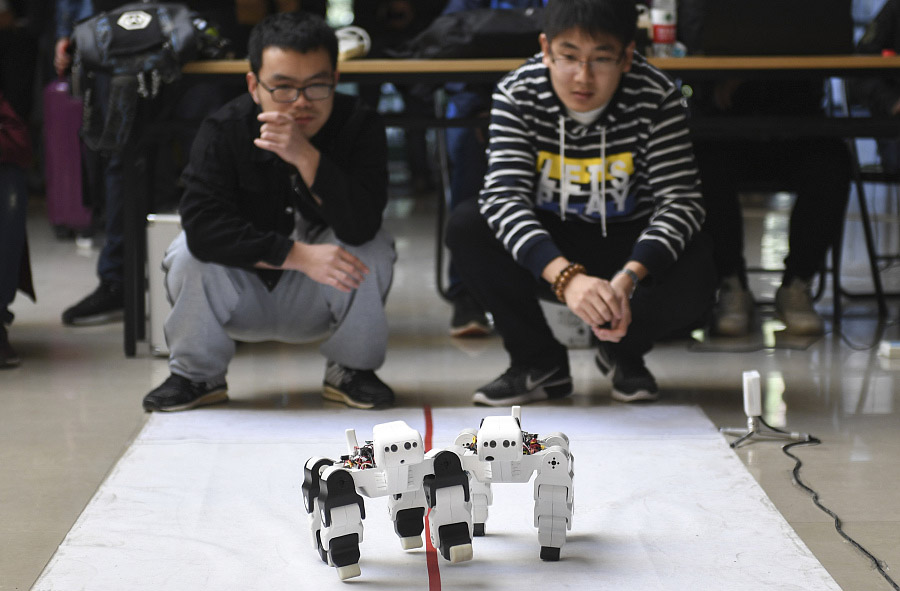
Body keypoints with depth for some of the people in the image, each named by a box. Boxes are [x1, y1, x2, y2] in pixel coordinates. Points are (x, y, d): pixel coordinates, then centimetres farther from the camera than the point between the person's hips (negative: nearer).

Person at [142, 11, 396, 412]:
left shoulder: (359, 126, -17)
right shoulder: (223, 130, -17)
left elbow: (361, 226, -31)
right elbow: (201, 223, -32)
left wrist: (305, 156, -42)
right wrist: (296, 255, -38)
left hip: (315, 302, 0)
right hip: (244, 299, 0)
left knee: (372, 250, -28)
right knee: (189, 254, -28)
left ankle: (351, 370, -2)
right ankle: (196, 375, -1)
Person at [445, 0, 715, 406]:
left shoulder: (655, 96, -19)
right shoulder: (518, 94, -19)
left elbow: (681, 200, -23)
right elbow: (504, 197, -29)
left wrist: (628, 278, -42)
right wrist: (566, 276, -47)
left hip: (626, 248, -1)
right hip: (547, 248, 1)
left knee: (693, 281, -32)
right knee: (466, 226, -27)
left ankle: (623, 350, 6)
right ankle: (540, 363, -6)